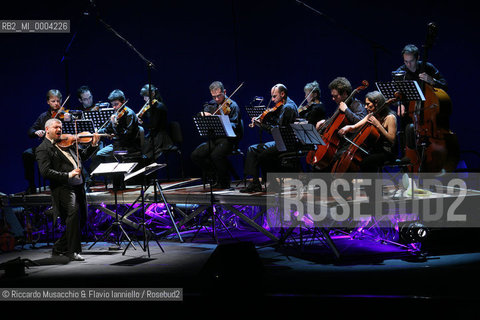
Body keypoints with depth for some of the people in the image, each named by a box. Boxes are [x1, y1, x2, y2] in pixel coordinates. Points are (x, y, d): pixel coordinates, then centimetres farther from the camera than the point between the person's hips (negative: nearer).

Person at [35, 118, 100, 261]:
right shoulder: (43, 149, -2)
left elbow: (82, 156, 29)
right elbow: (45, 171, -14)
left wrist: (93, 145, 12)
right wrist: (68, 175, -22)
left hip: (78, 186, 8)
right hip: (63, 187, -8)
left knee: (82, 218, 11)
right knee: (73, 212, -27)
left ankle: (59, 247, 26)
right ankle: (73, 252, -20)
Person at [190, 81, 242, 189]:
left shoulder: (232, 106, -5)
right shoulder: (211, 105, 13)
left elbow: (234, 127, -13)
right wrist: (203, 115, -15)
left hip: (228, 139, -6)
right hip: (214, 139, 6)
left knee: (216, 155, -34)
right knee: (195, 155, -13)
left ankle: (225, 182, -10)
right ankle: (216, 174, 6)